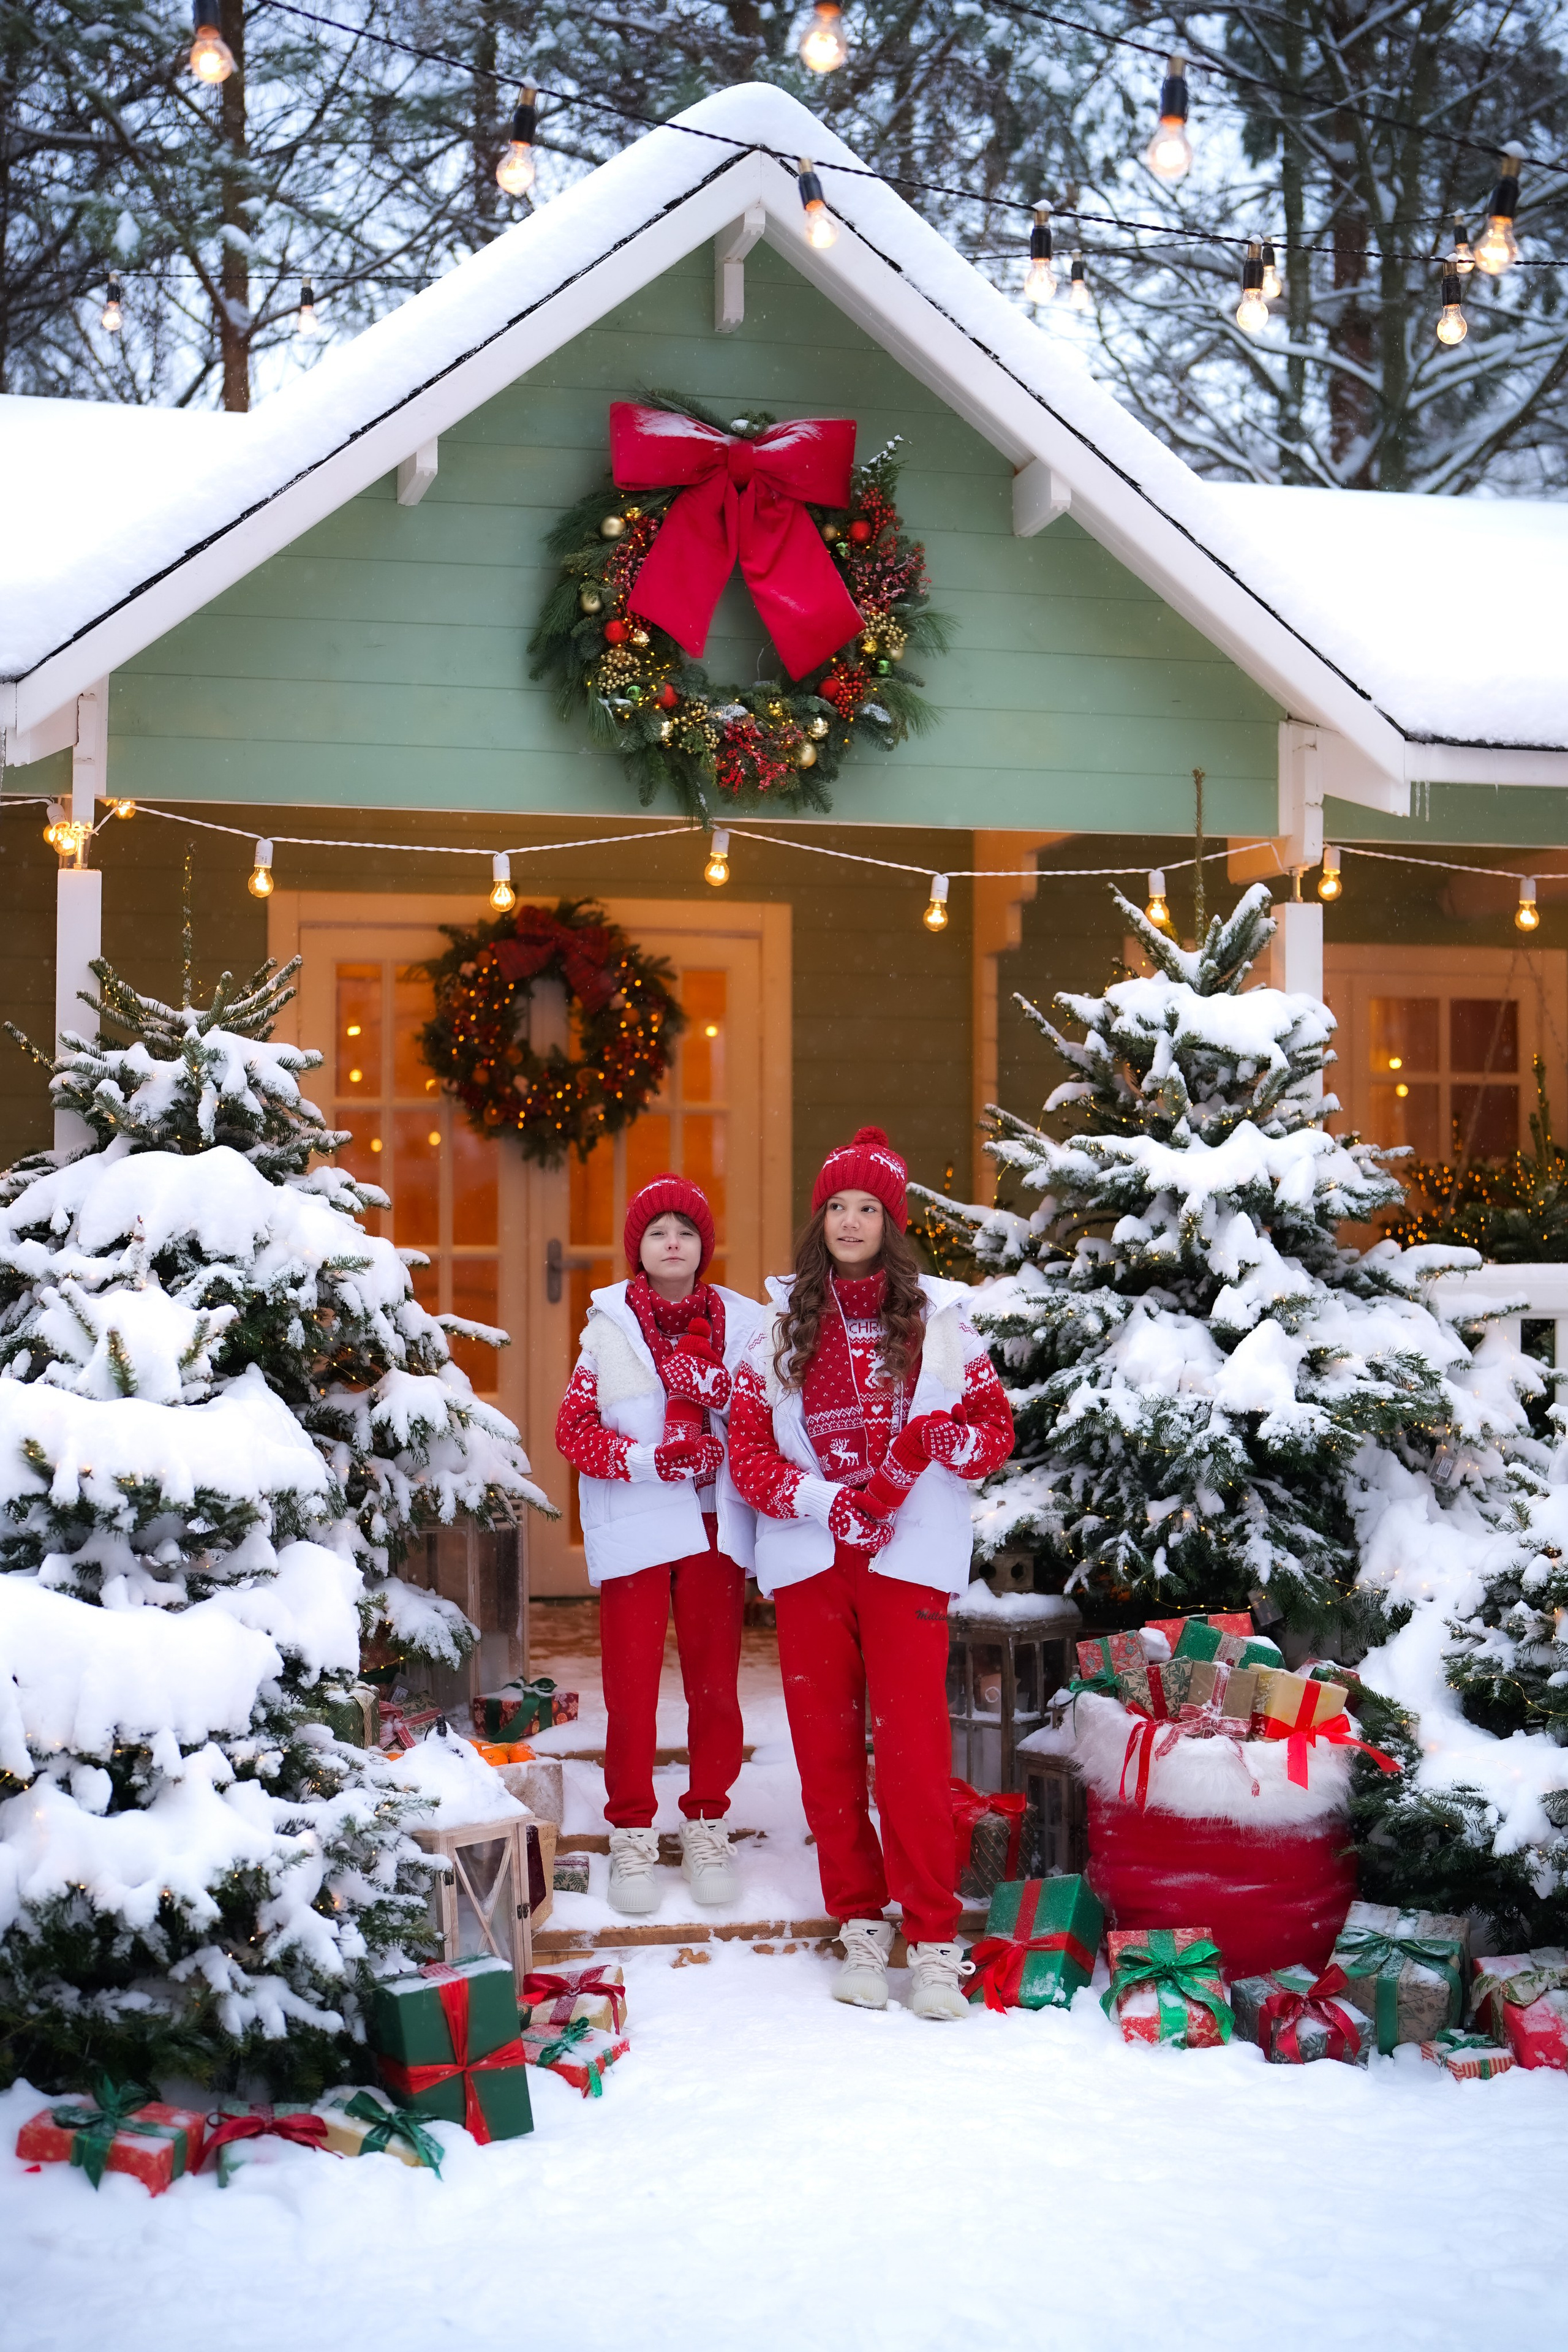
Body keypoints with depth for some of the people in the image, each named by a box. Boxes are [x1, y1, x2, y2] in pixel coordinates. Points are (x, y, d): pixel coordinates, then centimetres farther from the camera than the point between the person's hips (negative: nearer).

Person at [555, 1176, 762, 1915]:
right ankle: (632, 1832, 12)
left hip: (713, 1523, 1)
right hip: (634, 1527, -1)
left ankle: (705, 1824, 19)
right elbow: (573, 1429, 0)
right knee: (631, 1682, 1)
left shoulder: (740, 1323, 7)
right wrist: (649, 1459, -14)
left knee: (715, 1679, 5)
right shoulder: (608, 1328, 4)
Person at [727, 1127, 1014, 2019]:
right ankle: (861, 1926, 17)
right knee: (826, 1746, 5)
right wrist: (827, 1503, -12)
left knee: (913, 1744, -7)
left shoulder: (937, 1319, 6)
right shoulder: (782, 1326, 9)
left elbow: (998, 1428, 7)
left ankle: (934, 1942, 0)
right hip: (808, 1560, 2)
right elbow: (748, 1451, 4)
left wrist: (942, 1439, -15)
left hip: (909, 1557, -2)